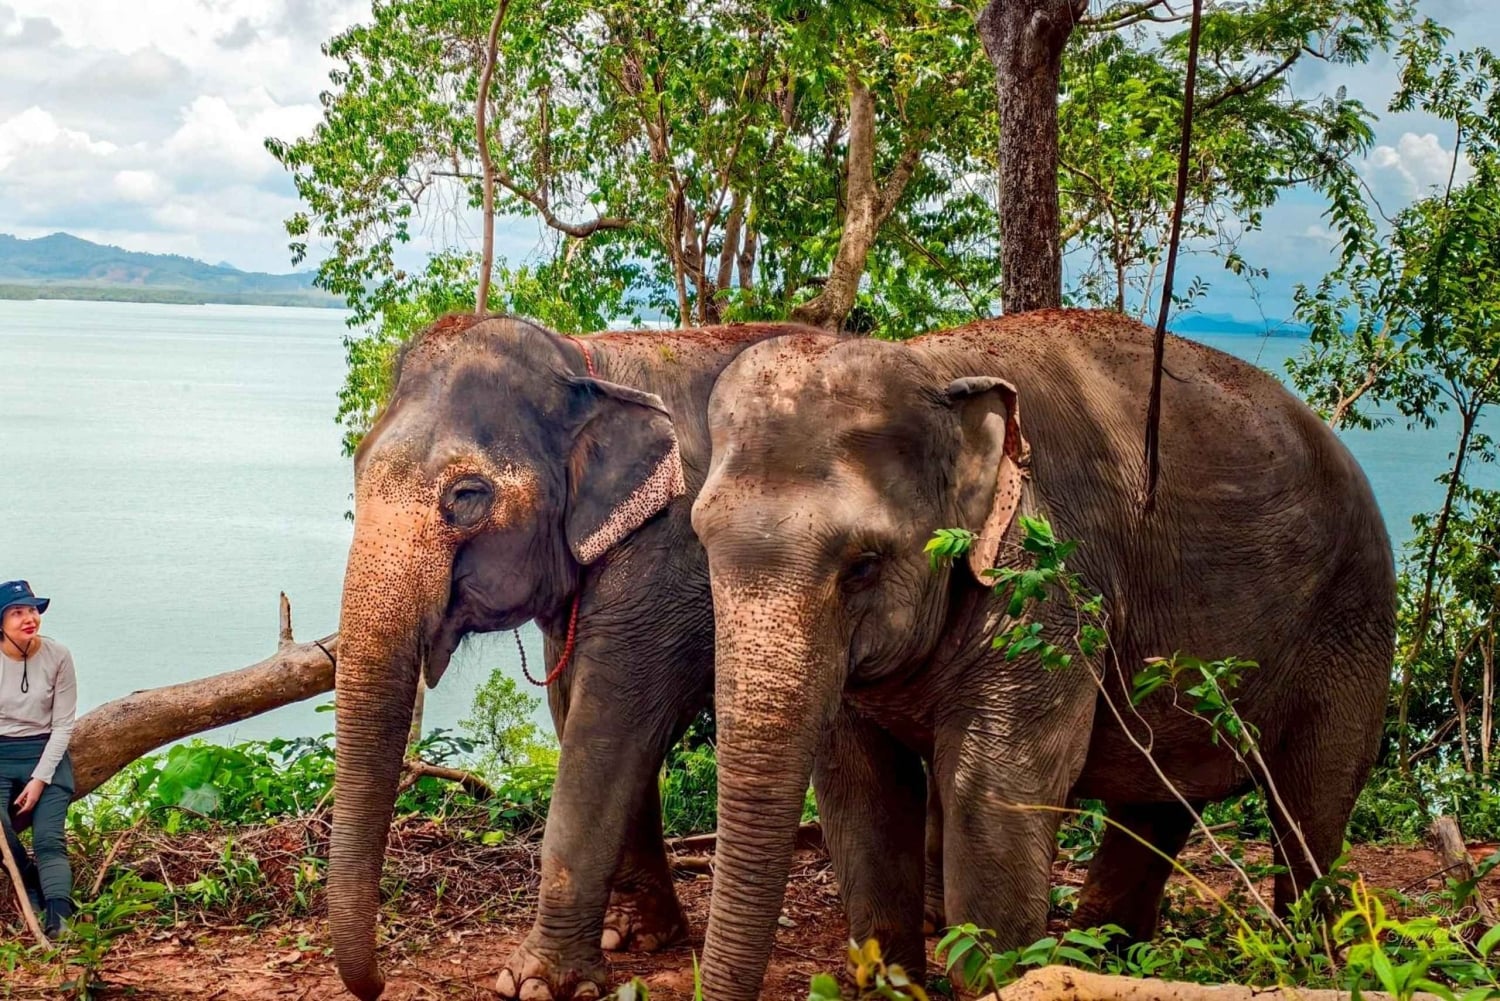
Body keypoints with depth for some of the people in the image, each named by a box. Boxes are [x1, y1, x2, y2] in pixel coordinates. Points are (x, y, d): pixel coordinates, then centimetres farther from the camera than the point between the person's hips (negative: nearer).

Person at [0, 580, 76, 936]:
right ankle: (35, 889, 4)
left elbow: (63, 725, -4)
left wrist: (40, 779, -11)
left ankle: (59, 918, -32)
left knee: (48, 839, -17)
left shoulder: (57, 656, -8)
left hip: (47, 755, 0)